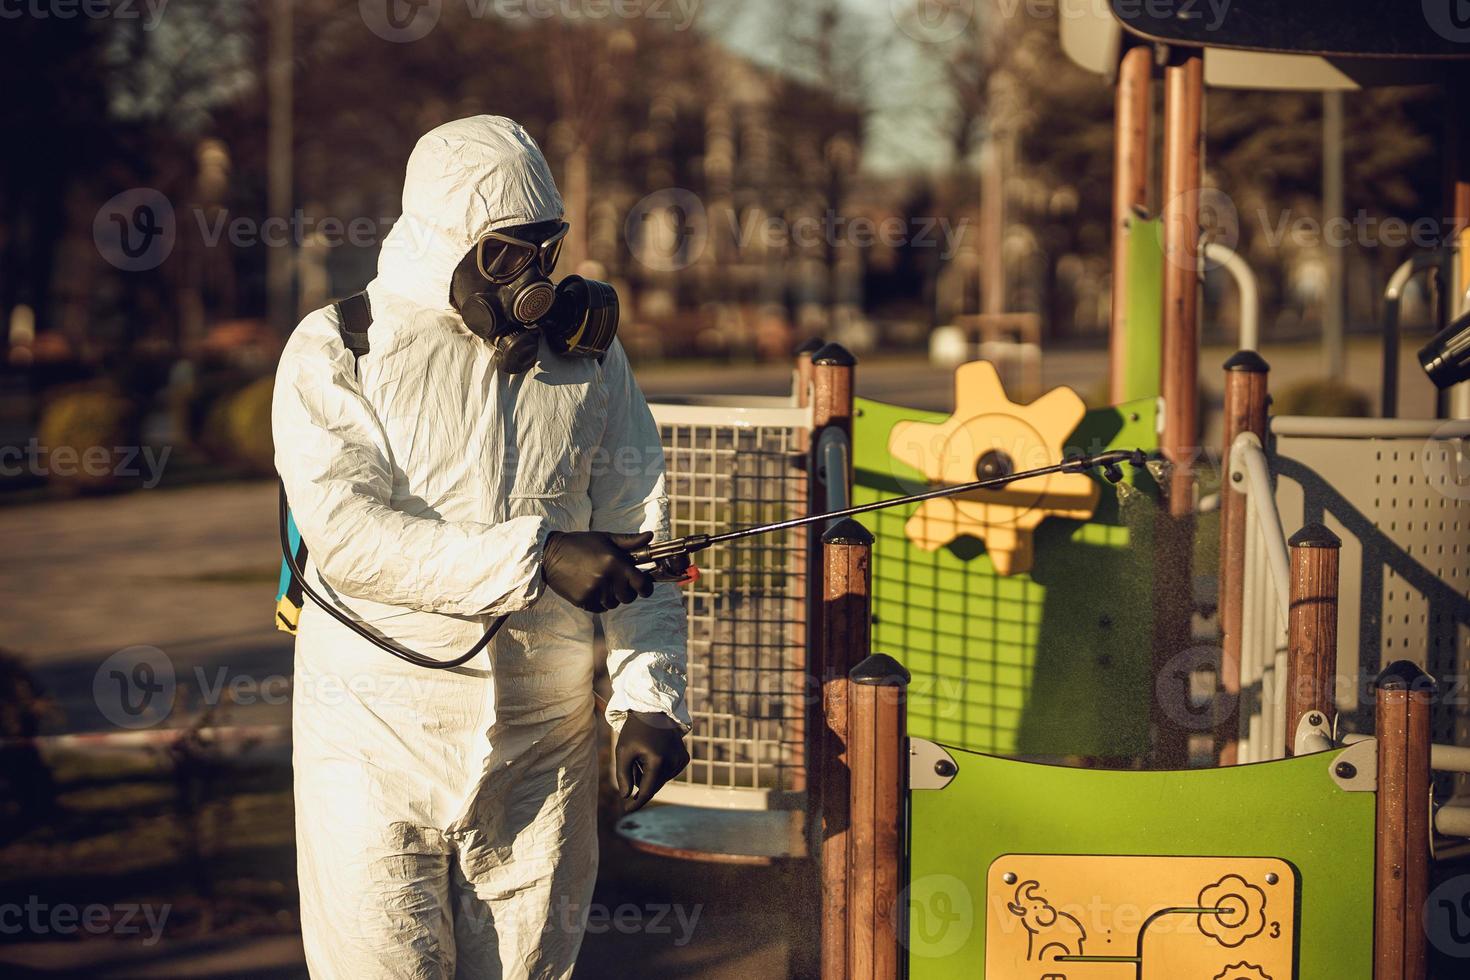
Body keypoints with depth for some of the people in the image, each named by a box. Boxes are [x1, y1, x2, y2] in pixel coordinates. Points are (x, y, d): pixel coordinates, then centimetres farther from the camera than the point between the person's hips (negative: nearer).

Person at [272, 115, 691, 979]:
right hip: (380, 731, -3)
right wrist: (537, 558, -24)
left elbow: (641, 535, 7)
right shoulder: (338, 353, -5)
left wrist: (650, 698, -5)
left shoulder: (586, 351, 7)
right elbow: (350, 535, -18)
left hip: (544, 735, 3)